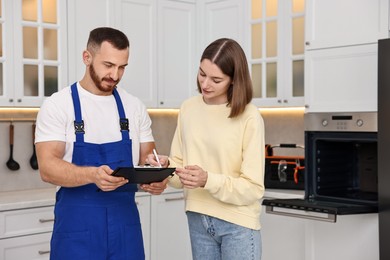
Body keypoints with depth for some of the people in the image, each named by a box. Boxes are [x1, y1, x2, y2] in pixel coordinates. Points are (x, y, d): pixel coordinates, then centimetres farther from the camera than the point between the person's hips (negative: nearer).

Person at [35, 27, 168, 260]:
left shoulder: (135, 107, 6)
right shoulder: (58, 105, -6)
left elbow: (147, 159, 10)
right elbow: (48, 167, -14)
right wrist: (92, 174, -32)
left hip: (126, 221, 4)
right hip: (77, 223, -3)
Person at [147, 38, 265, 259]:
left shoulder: (249, 117, -13)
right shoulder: (188, 109, 3)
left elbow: (253, 188, -14)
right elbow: (180, 166, 7)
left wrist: (208, 180, -26)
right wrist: (166, 166, -14)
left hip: (237, 224, -4)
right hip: (198, 220, 5)